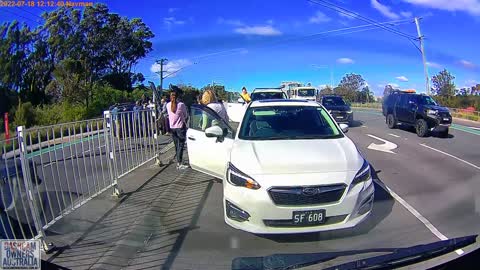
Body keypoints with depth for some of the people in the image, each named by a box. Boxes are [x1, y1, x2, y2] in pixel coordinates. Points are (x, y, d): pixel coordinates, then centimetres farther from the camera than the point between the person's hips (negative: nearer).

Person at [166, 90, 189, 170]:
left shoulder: (168, 105, 0)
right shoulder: (181, 104, -12)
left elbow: (169, 115, 12)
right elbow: (185, 116, -1)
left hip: (172, 127, 5)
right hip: (180, 127, -5)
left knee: (176, 145, 15)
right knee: (181, 145, -3)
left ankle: (178, 161, 25)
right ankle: (179, 164, -6)